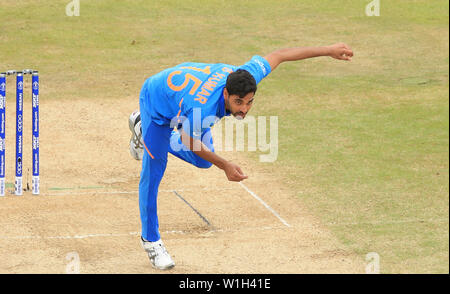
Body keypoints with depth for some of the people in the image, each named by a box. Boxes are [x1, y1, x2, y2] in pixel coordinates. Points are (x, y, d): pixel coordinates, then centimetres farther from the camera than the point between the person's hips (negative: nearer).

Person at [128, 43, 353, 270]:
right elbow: (186, 139, -25)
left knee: (203, 161, 19)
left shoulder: (245, 77, -34)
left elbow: (278, 56, -19)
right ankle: (150, 240, 10)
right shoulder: (201, 111, -47)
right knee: (154, 171, -7)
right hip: (156, 100, -6)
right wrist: (224, 165, -23)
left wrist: (328, 51, -15)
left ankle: (144, 130, 40)